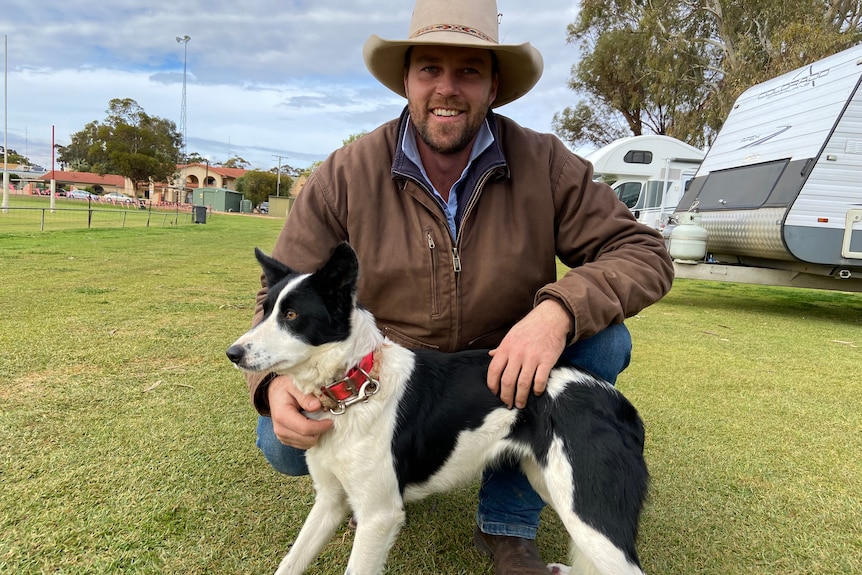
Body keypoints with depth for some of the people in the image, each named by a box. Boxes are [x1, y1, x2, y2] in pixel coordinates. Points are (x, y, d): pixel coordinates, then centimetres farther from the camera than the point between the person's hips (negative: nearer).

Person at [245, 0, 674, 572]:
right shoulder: (345, 176, -13)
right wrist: (276, 382, -32)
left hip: (507, 378, 1)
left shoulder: (546, 164, -13)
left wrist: (560, 310, -36)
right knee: (282, 439, -22)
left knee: (604, 339, -24)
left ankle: (507, 525, -6)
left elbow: (644, 253, -15)